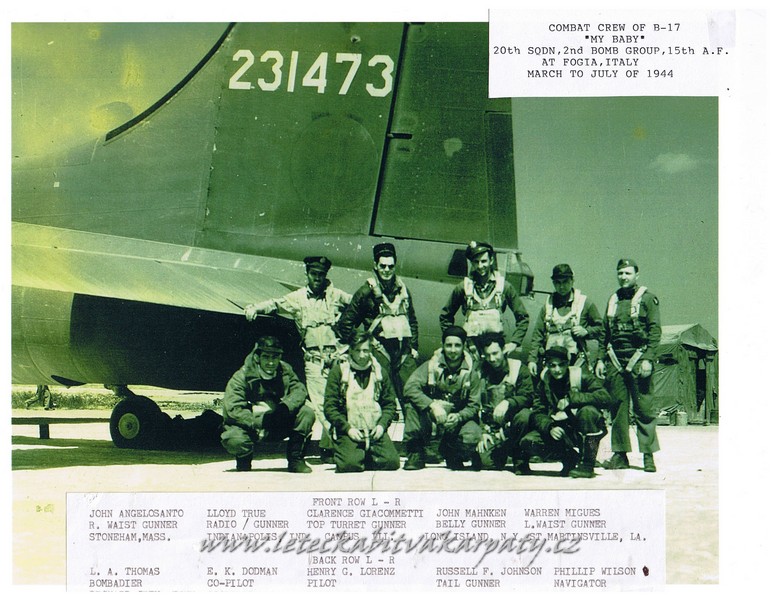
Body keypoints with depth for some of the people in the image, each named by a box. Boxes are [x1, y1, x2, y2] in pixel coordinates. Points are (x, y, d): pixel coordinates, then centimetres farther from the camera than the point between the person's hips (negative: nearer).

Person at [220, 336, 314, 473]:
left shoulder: (285, 370, 0)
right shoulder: (241, 377, -16)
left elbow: (299, 390, -9)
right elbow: (233, 409, -24)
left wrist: (285, 407, -30)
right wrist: (260, 422, -33)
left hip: (278, 425, 4)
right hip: (250, 427, -4)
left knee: (307, 413, -18)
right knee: (233, 440, -36)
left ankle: (295, 460, -5)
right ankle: (244, 461, 3)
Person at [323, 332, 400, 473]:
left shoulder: (378, 371, 14)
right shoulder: (338, 370, 3)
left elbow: (390, 403, 17)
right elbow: (329, 407, -1)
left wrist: (382, 425, -2)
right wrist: (347, 428, -13)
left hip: (375, 430, 3)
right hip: (348, 429, -3)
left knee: (392, 461, -20)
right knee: (350, 465, -28)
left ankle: (368, 456, 10)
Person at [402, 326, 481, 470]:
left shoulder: (471, 372, -3)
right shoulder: (431, 365, -6)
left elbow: (474, 405, -5)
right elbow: (410, 387, -19)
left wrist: (458, 416, -27)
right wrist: (433, 405, -33)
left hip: (456, 419, 1)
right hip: (431, 418, 0)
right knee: (411, 405, -30)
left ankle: (450, 451, 7)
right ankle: (416, 452, -14)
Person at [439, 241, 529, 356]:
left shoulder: (504, 286, 5)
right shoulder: (463, 288, 5)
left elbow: (522, 317, 11)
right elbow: (445, 317, 16)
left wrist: (514, 342, 2)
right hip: (470, 345, 0)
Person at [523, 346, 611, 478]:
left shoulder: (581, 375, -13)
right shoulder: (544, 382, 0)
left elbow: (605, 398, -27)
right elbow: (538, 413, -2)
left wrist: (571, 398, -32)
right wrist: (550, 427, -24)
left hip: (585, 430, -4)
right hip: (560, 430, 4)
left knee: (588, 411, -36)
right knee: (528, 442, -18)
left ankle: (587, 464, -20)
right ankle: (569, 457, 7)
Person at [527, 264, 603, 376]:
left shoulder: (584, 303, 9)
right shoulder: (548, 305, 15)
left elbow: (600, 326, 14)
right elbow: (538, 334, 13)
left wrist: (586, 331, -6)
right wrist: (532, 359, 5)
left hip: (576, 361, -2)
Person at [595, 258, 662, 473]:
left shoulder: (647, 298, 1)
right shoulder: (613, 300, 17)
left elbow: (655, 330, -5)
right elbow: (605, 332, 19)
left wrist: (648, 359, -14)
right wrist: (601, 359, 11)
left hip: (637, 357, -5)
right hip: (615, 360, 5)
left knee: (644, 408, -5)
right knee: (618, 408, 5)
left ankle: (648, 455, -2)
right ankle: (620, 454, 10)